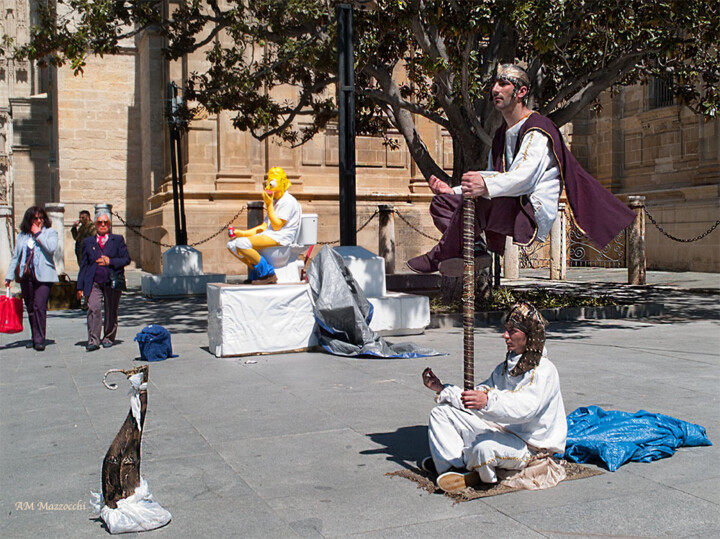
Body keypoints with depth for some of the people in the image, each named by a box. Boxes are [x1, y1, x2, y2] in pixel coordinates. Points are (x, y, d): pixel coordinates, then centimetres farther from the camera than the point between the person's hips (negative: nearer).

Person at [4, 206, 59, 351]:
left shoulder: (50, 232, 5)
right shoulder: (22, 235, 15)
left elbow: (51, 248, -14)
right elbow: (15, 256, 17)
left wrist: (38, 234, -7)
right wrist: (9, 276, 13)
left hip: (43, 275, -4)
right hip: (26, 275, 4)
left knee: (39, 306, -13)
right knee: (30, 308, 8)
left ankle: (39, 339, -8)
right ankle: (35, 337, 19)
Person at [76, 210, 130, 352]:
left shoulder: (118, 240, 9)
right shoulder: (88, 242, 14)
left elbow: (126, 259, 3)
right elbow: (83, 264, 13)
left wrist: (110, 261, -13)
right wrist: (80, 287, 8)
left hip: (113, 282, -1)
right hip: (94, 283, 1)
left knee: (111, 312, 6)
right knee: (93, 309, -15)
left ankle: (108, 338, 20)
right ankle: (93, 340, -13)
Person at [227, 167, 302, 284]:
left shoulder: (288, 201, -7)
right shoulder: (275, 201, 24)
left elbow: (277, 226, -14)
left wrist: (269, 205, -11)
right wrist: (243, 233, 9)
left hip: (280, 237, -10)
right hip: (267, 235, 10)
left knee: (242, 244, -29)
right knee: (232, 245, -1)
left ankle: (268, 274, -19)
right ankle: (256, 271, 1)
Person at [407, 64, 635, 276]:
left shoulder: (537, 131, -8)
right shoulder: (503, 134, 21)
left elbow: (522, 177, -26)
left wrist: (487, 186, -47)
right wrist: (452, 190, 6)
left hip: (535, 216, -9)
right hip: (506, 209, 9)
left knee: (477, 202, -34)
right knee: (442, 201, 2)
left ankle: (441, 255, -17)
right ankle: (474, 247, -23)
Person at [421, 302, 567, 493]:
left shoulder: (544, 371, -16)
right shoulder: (505, 367, 12)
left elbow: (525, 408, -35)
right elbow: (476, 397, 13)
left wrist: (488, 402, -51)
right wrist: (442, 389, 3)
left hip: (529, 446, -9)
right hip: (500, 430, 9)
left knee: (485, 448, -40)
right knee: (440, 412, 4)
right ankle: (458, 466, -14)